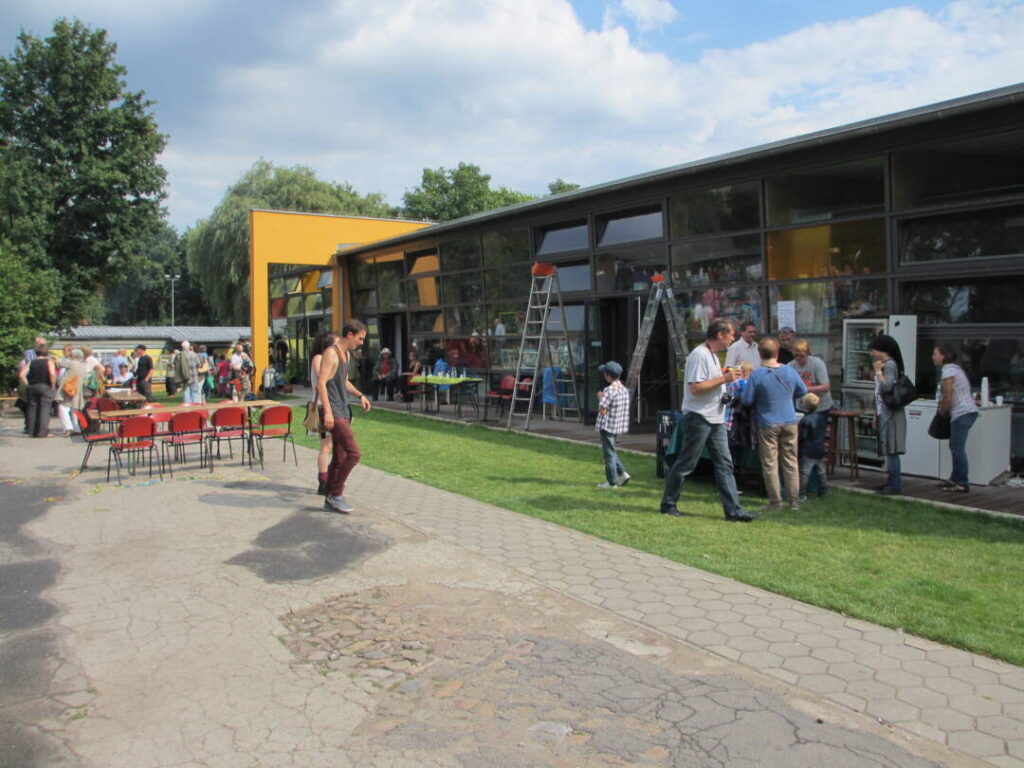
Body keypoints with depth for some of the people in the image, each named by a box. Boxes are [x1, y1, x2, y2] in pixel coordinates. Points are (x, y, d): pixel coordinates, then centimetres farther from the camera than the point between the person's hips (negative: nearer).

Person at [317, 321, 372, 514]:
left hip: (344, 412, 10)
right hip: (334, 413, -10)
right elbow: (321, 383, -18)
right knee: (354, 453, -15)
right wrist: (327, 411, -25)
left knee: (339, 458, 11)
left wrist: (360, 395, 13)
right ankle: (335, 494, -4)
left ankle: (331, 498, 19)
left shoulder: (347, 354, 17)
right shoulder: (331, 353, -12)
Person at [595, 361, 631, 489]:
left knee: (609, 453, 1)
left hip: (607, 426, -8)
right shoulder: (624, 390, 6)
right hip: (618, 425, 8)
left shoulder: (609, 390, -21)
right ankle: (622, 473, 16)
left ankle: (611, 482, 8)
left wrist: (600, 398, -6)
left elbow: (602, 410, -22)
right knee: (611, 451, 23)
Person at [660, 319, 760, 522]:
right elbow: (695, 387, -23)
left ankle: (733, 510, 6)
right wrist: (724, 379, -21)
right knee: (685, 464, 1)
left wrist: (722, 375, 10)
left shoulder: (712, 355, 16)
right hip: (699, 417, -10)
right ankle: (668, 504, 14)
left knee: (724, 464, 5)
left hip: (715, 419, 10)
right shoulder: (699, 355, -16)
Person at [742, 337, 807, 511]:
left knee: (770, 464, 5)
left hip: (767, 424, -3)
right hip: (790, 422, 3)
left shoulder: (757, 375, -13)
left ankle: (776, 501, 9)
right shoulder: (790, 371, -1)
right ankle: (794, 500, 14)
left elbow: (747, 400, -10)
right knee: (791, 462, 11)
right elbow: (803, 391, 13)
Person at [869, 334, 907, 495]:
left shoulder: (890, 364, -11)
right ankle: (892, 482, 19)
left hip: (890, 414, -9)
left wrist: (878, 371, -13)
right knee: (888, 450, 12)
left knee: (891, 450, -8)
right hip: (884, 414, 9)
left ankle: (895, 485, -5)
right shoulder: (884, 364, 17)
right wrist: (876, 415, 21)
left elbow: (887, 386, -24)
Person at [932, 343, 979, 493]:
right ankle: (955, 479, 23)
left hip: (962, 413, -10)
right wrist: (943, 411, 14)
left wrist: (940, 413, -2)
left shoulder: (948, 371, -12)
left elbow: (947, 398, -15)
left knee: (957, 448, -7)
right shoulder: (955, 368, 18)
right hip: (968, 411, 10)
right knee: (955, 446, 15)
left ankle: (962, 484, -4)